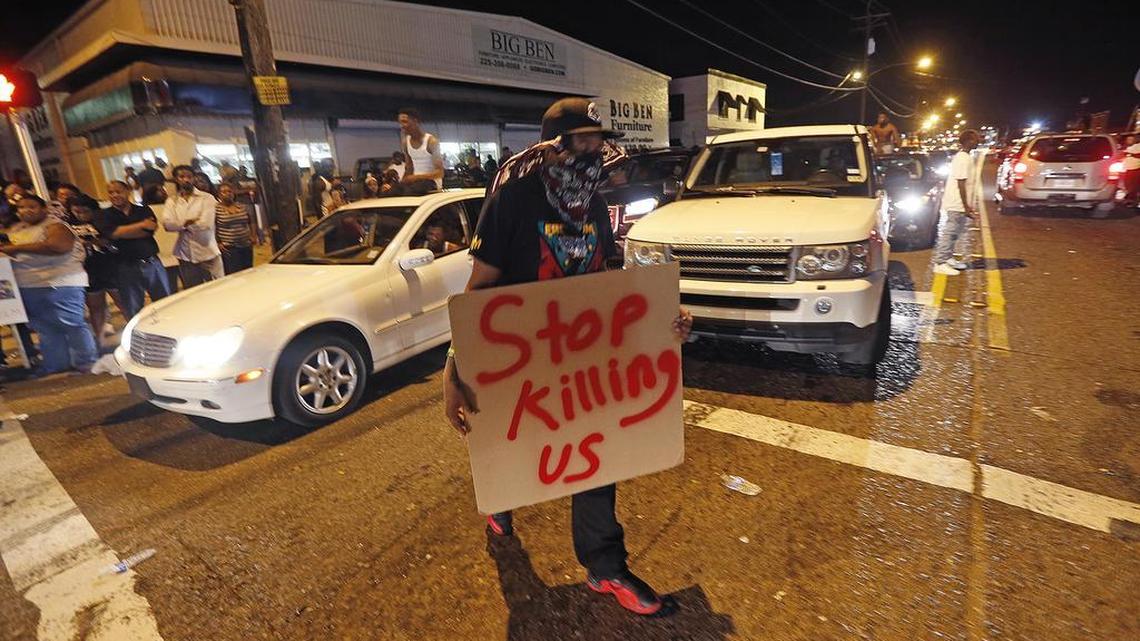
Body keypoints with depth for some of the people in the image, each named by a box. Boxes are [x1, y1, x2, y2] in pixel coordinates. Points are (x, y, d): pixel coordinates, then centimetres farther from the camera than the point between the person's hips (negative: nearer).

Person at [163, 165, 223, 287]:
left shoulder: (206, 198, -2)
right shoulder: (172, 201, 9)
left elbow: (205, 223, -13)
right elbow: (167, 224, -6)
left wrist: (181, 224, -2)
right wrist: (189, 222, -13)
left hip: (207, 253, -3)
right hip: (185, 255, 3)